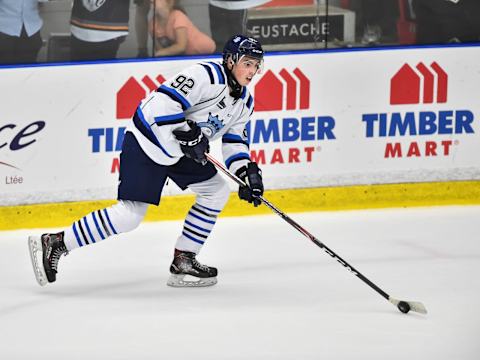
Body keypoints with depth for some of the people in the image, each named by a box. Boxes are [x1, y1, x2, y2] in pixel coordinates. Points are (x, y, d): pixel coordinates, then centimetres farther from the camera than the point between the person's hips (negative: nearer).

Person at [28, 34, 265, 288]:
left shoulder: (244, 101, 8)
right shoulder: (207, 75, -21)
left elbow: (235, 140, 13)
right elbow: (164, 102, -29)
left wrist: (247, 171, -2)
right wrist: (188, 134, -26)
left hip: (181, 150, 10)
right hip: (149, 141, -10)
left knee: (217, 190, 8)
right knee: (131, 213, -15)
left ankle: (183, 260, 12)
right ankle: (54, 244, -11)